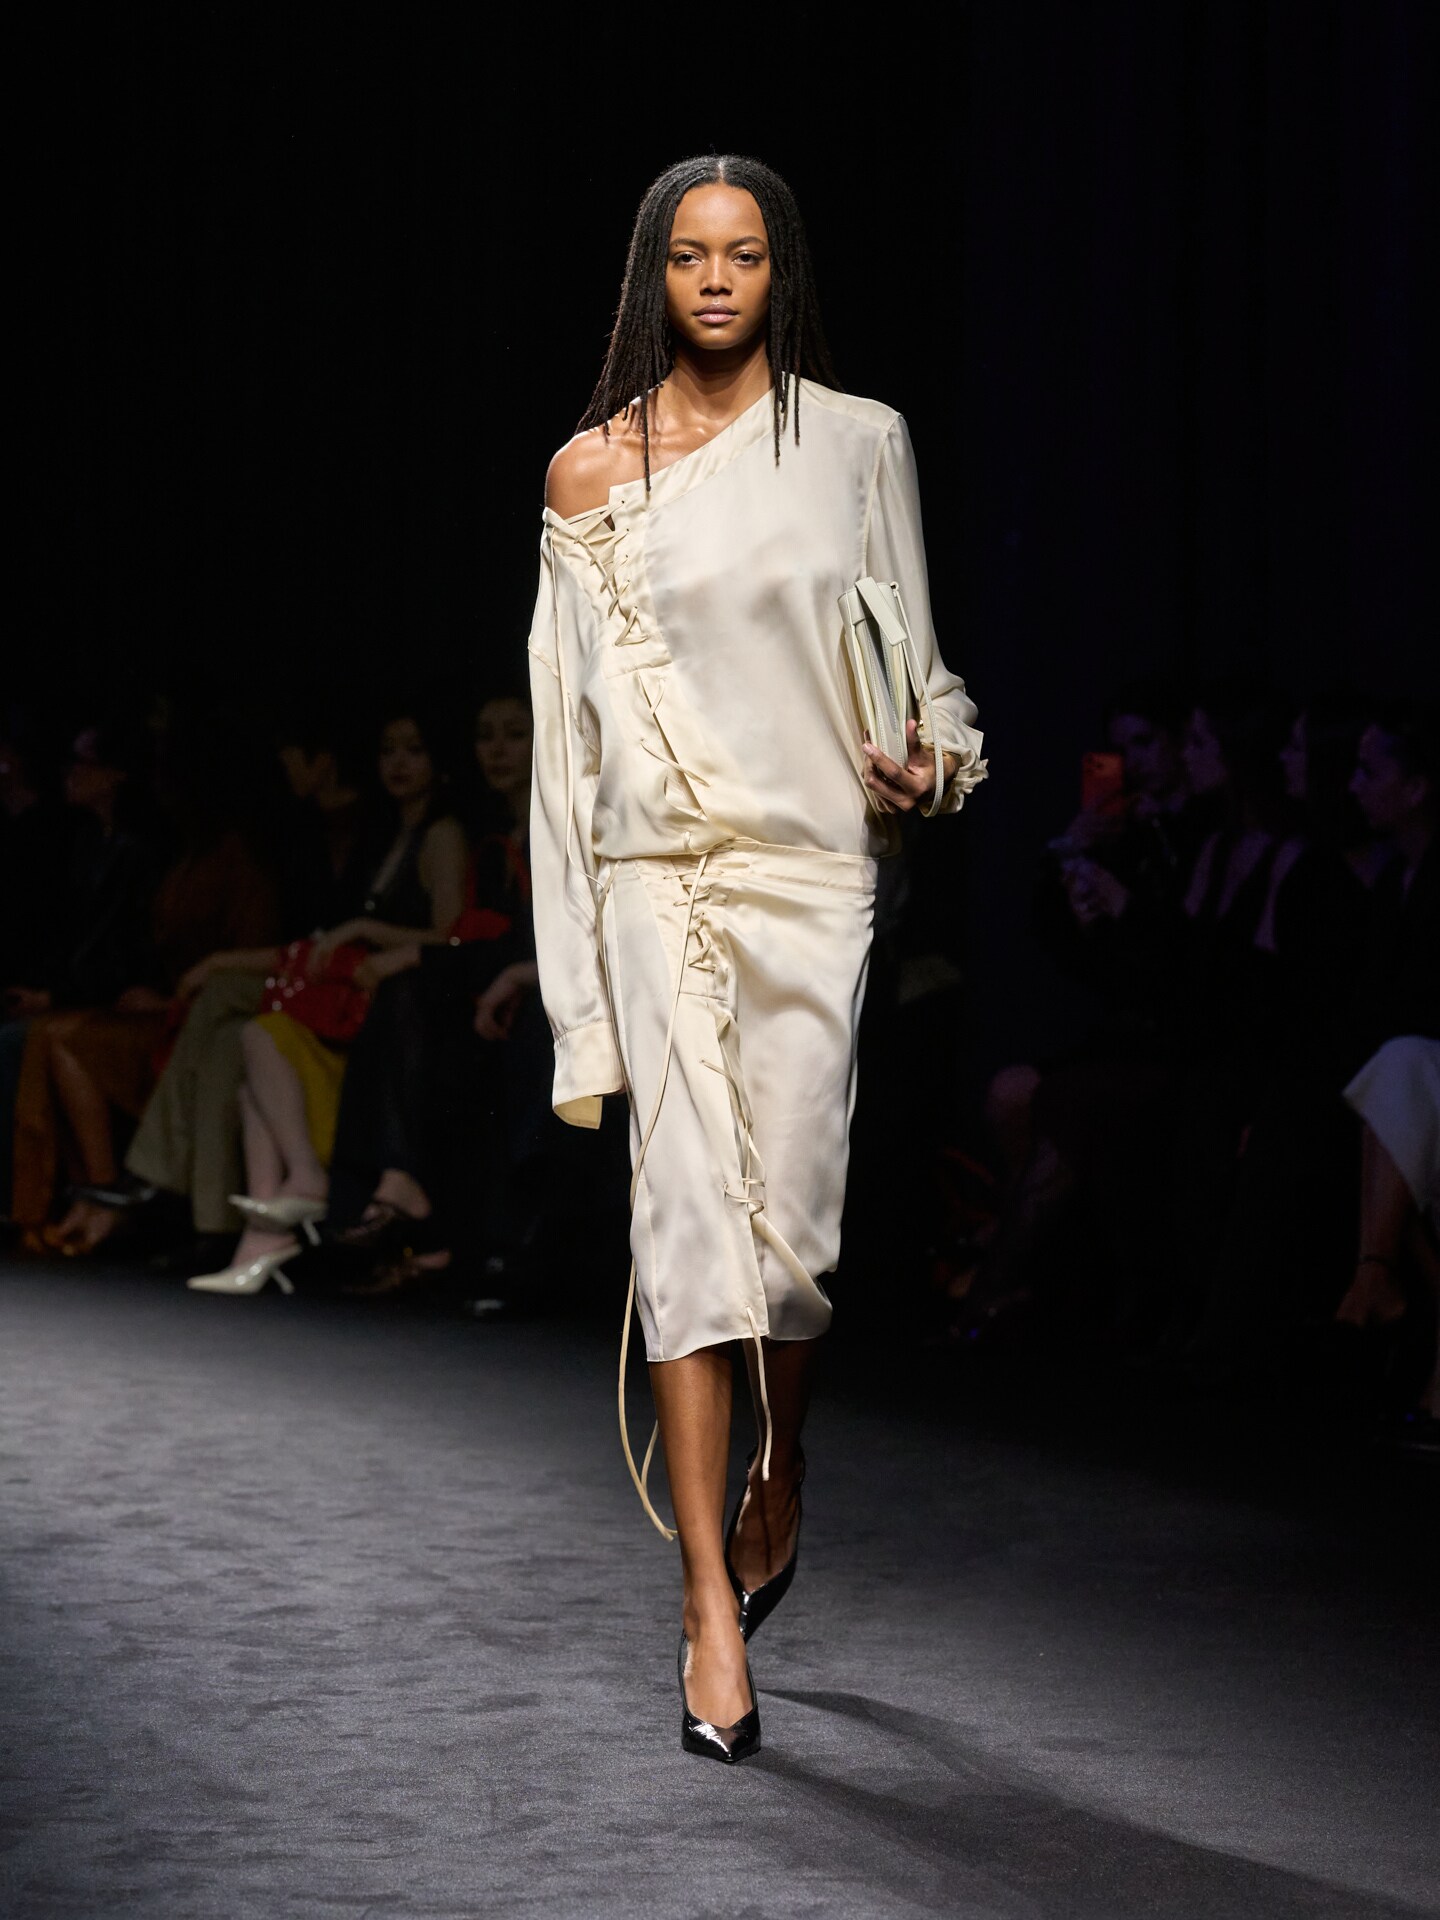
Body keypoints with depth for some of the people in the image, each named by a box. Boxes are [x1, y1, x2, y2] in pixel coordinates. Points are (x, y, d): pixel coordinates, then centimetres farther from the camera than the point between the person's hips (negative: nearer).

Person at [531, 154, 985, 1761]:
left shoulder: (859, 441, 5)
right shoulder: (591, 470, 6)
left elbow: (914, 654, 12)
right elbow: (574, 711, 8)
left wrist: (933, 759, -10)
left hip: (813, 865, 0)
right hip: (660, 880, 0)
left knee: (790, 1221, -1)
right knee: (687, 1213, -8)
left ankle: (781, 1468, 32)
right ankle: (711, 1606, -4)